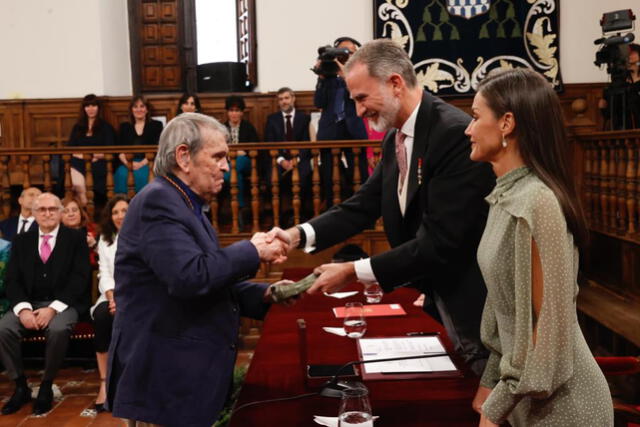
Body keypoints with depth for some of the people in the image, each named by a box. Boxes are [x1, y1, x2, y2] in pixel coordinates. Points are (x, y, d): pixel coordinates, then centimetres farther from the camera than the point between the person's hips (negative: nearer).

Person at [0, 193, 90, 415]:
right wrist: (23, 308, -15)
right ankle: (21, 386, -6)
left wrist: (53, 308, -19)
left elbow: (79, 279, -8)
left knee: (58, 329, -35)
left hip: (63, 303, -3)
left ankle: (46, 386, -13)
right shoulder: (21, 240, 11)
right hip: (29, 302, 3)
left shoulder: (76, 239, 1)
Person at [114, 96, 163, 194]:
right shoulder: (124, 126, 23)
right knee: (122, 174, -33)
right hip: (127, 163, 2)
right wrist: (127, 162, -10)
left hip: (148, 163, -2)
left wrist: (142, 163, -13)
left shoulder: (156, 125, 15)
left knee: (141, 175, -36)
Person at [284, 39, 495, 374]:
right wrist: (299, 235, -12)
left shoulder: (456, 134, -23)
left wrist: (353, 272, -23)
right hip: (434, 301, 8)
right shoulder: (396, 139, 6)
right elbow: (363, 206, 4)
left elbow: (440, 242, -27)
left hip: (473, 306, -8)